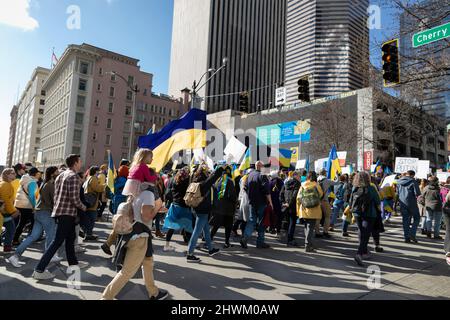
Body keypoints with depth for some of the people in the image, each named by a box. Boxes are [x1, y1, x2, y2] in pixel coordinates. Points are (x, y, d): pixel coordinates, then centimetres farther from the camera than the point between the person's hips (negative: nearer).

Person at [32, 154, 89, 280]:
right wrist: (83, 207, -5)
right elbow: (75, 199, -21)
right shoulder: (73, 177, -16)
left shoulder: (61, 175, 13)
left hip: (60, 211, 10)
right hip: (67, 213, -10)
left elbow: (57, 194, 17)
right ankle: (39, 270, -1)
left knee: (70, 238, 20)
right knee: (57, 242, -4)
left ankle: (73, 263, 31)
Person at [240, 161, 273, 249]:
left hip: (252, 202, 6)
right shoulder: (262, 176, -14)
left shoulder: (250, 175, 7)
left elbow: (245, 188, 14)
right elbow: (266, 191, -18)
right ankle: (260, 242, 13)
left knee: (252, 220, 11)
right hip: (261, 202, -6)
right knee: (261, 222, 5)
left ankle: (245, 238, -4)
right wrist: (270, 202, -11)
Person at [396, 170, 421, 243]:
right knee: (416, 218, 12)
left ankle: (407, 237, 10)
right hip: (411, 203, -4)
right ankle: (412, 234, -1)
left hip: (402, 203, 5)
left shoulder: (398, 182, 7)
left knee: (405, 220, 9)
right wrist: (415, 196, 7)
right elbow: (417, 193, -12)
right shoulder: (413, 182, -9)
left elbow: (397, 192, 12)